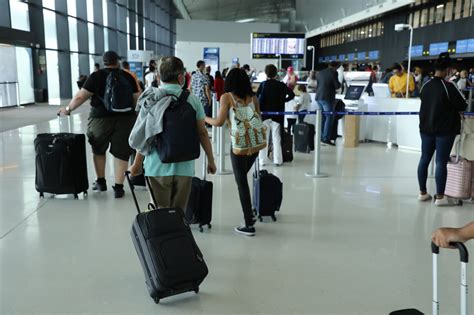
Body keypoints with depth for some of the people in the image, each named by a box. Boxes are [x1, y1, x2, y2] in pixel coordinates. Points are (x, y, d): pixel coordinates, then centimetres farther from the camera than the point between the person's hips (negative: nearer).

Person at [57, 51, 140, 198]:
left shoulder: (96, 76, 1)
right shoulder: (128, 77, 8)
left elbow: (81, 96, -4)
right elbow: (136, 99, 8)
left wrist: (68, 109, 9)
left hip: (101, 118, -1)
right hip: (125, 118, 1)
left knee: (99, 150, 20)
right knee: (121, 152, 7)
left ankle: (101, 182, 29)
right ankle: (118, 187, 5)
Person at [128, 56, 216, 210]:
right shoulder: (192, 100, -3)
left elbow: (145, 135, -3)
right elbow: (202, 133, 1)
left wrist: (137, 164, 8)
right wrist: (211, 160, 12)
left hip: (157, 167, 0)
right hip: (184, 167, 0)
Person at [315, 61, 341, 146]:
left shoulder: (320, 73, 13)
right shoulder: (333, 73, -7)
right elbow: (337, 85, -11)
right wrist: (339, 84, 10)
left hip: (319, 97, 7)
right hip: (328, 98, -7)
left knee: (322, 117, 14)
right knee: (329, 118, -3)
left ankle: (321, 137, 16)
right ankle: (326, 138, -7)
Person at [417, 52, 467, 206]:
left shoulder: (425, 86, 3)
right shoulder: (448, 86, -14)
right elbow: (462, 105, -9)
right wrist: (451, 105, 10)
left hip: (426, 128, 6)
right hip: (445, 129, -6)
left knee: (424, 159, 11)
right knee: (441, 162, -1)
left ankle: (422, 192, 18)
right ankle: (440, 197, 3)